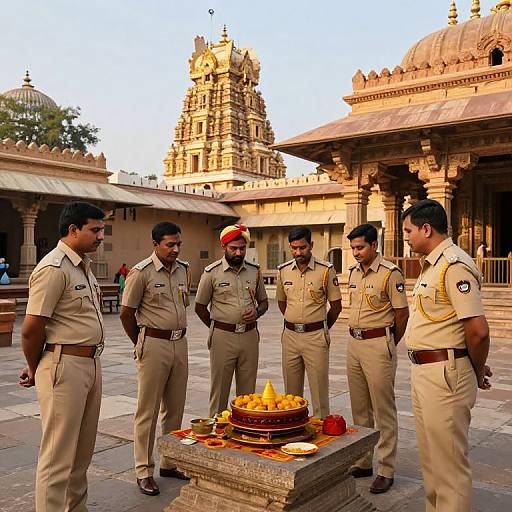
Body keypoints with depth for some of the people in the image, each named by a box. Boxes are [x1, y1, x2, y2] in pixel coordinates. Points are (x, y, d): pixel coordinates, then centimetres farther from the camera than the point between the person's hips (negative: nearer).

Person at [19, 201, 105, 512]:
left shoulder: (83, 265, 12)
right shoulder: (54, 268, -17)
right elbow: (32, 330, -17)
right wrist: (34, 370, -1)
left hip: (91, 364, 9)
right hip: (64, 367, -9)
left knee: (83, 451, 19)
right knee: (59, 456, 2)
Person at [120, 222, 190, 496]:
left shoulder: (184, 269, 8)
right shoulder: (141, 273, -11)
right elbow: (126, 313, -6)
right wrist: (141, 345, 3)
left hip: (180, 343, 6)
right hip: (154, 345, -6)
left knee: (175, 408, 13)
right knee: (148, 411, 1)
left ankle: (169, 463, 27)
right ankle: (144, 471, 13)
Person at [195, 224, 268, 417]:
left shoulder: (254, 271, 7)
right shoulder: (212, 272, -4)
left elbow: (263, 301, 16)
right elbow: (200, 307, 4)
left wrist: (257, 312, -4)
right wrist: (218, 328, 3)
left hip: (250, 336, 3)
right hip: (223, 337, -3)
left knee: (247, 391, 11)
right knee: (219, 390, 4)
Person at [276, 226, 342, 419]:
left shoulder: (326, 270, -7)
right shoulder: (283, 270, 4)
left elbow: (336, 306, 1)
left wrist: (321, 329, 9)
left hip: (316, 337, -4)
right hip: (290, 336, 4)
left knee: (319, 390, 1)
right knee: (291, 392, 12)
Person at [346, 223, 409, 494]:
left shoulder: (391, 273, -12)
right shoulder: (353, 272, 10)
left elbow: (402, 313, -8)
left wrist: (388, 345, 3)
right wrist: (356, 337, 16)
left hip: (378, 344, -7)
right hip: (354, 342, 7)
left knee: (384, 410, 0)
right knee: (360, 409, 15)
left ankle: (386, 471, 11)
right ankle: (363, 462, 27)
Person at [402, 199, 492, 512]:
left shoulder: (455, 266, -19)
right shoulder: (433, 265, 13)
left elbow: (478, 330, -23)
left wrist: (478, 373, -7)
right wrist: (475, 369, 14)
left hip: (445, 376, -10)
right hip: (424, 372, 10)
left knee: (449, 465, 1)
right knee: (430, 460, 21)